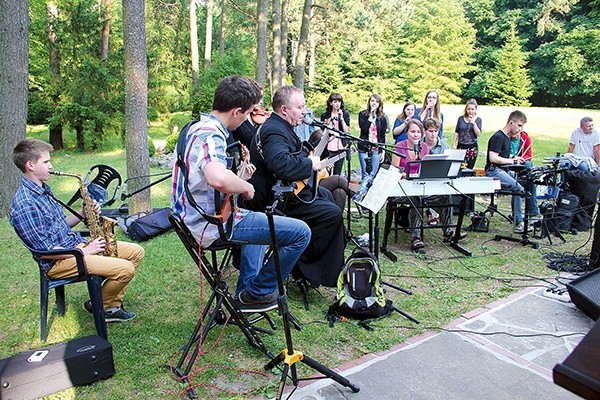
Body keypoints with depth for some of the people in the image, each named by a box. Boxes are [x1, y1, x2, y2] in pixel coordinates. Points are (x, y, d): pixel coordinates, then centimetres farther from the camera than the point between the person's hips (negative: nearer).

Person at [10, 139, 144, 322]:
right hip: (58, 260, -10)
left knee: (137, 252, 2)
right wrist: (84, 252, -16)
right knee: (125, 269, -25)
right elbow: (45, 249, -21)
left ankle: (113, 306, 10)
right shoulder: (24, 204, -20)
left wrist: (83, 214, 1)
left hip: (75, 243, 10)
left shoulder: (43, 189, 12)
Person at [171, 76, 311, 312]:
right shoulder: (211, 135, -22)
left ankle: (245, 293, 32)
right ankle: (258, 293, 9)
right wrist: (246, 187, -22)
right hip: (212, 226, -11)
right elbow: (218, 179, -43)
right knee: (301, 233, -11)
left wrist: (239, 175, 14)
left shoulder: (196, 126, 10)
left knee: (260, 220, 36)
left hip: (192, 218, 11)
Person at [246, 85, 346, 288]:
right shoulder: (274, 132, -22)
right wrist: (310, 163, -24)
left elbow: (293, 156, 30)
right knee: (333, 214, -19)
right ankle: (303, 266, -9)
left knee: (326, 195, 28)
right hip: (277, 200, -12)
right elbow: (281, 165, -41)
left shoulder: (280, 127, 14)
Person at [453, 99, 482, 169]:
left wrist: (473, 123, -15)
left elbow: (478, 134, -7)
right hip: (461, 146, 0)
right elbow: (456, 132, 7)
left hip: (472, 147, 0)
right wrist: (454, 144, 1)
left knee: (469, 168, 3)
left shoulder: (478, 119, 3)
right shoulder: (461, 118, 4)